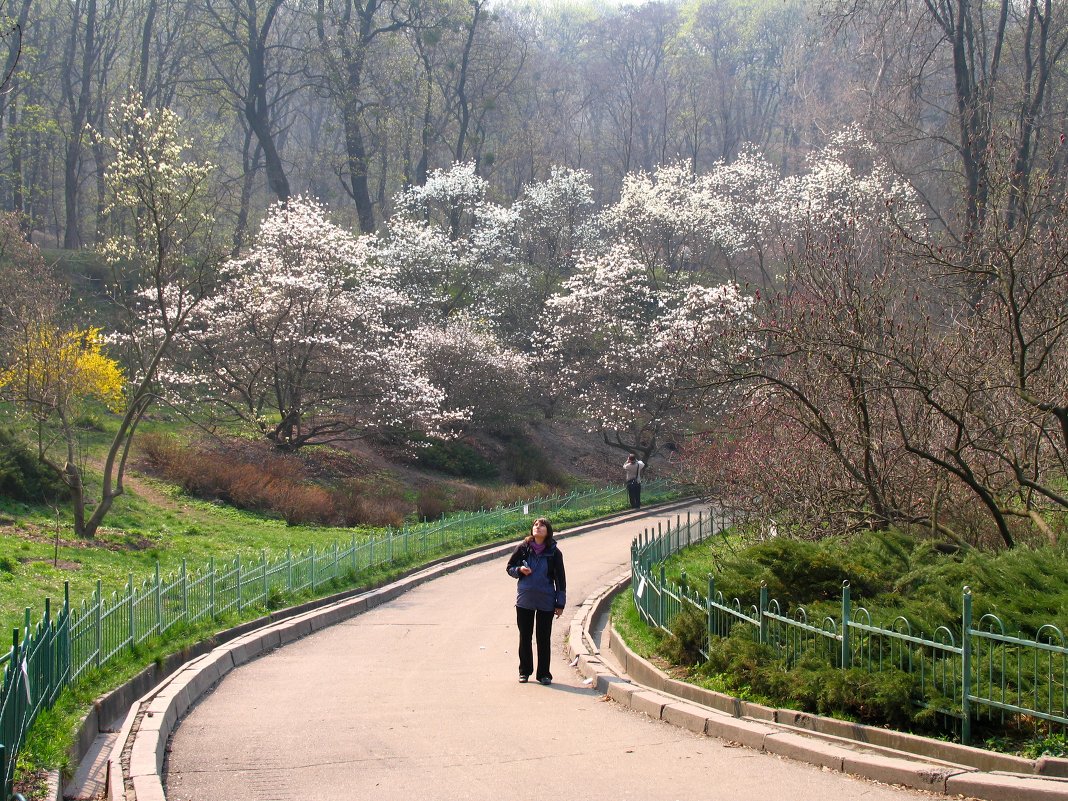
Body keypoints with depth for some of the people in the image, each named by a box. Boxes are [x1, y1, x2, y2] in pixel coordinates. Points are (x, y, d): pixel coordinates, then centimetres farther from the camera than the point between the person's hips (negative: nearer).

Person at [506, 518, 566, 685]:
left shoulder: (554, 552, -2)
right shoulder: (523, 548, 0)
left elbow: (560, 579, 2)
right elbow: (510, 568, 10)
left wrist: (560, 603, -1)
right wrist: (520, 570, -13)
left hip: (546, 602, -1)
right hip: (524, 600, 1)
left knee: (544, 638, 3)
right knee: (525, 637, 9)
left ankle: (544, 674, 12)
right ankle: (524, 671, 21)